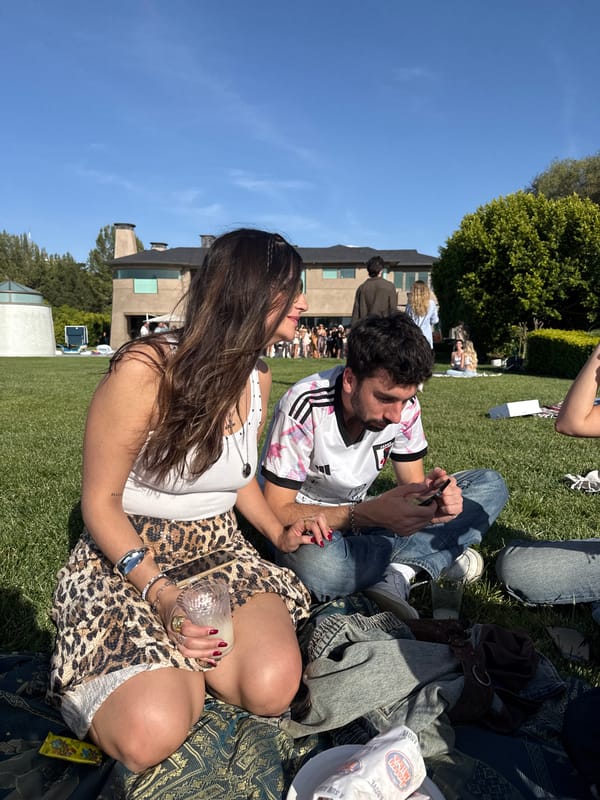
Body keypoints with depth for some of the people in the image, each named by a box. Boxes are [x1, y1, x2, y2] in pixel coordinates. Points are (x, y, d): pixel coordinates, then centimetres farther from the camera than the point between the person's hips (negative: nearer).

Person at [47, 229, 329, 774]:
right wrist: (161, 592, -25)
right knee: (150, 737, -24)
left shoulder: (257, 378, 2)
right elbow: (101, 502, -14)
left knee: (273, 687, -22)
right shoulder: (145, 369, -20)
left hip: (220, 552, 5)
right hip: (127, 558, -4)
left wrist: (279, 532, 0)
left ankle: (184, 661, 7)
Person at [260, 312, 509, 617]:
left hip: (361, 515, 5)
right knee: (317, 566, -43)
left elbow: (411, 481, -2)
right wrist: (368, 514, -38)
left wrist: (432, 490, -28)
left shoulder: (405, 406, -11)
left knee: (490, 486, -5)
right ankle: (435, 554, -15)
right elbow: (276, 512, -25)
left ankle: (395, 575, -20)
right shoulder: (304, 407, -27)